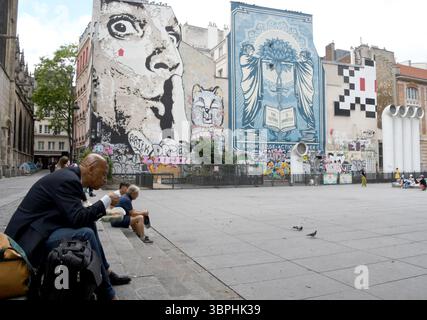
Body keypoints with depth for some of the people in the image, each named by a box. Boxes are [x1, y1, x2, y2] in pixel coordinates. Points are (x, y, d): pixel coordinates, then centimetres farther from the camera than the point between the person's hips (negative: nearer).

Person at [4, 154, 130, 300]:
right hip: (33, 237, -11)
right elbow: (79, 218, -27)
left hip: (42, 227, 11)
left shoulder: (70, 176, 8)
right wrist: (107, 200, -18)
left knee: (89, 224, 11)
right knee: (85, 233, -27)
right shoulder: (68, 180, -20)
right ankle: (106, 295, -16)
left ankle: (106, 272, 16)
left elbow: (77, 215, 14)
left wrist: (103, 210, 7)